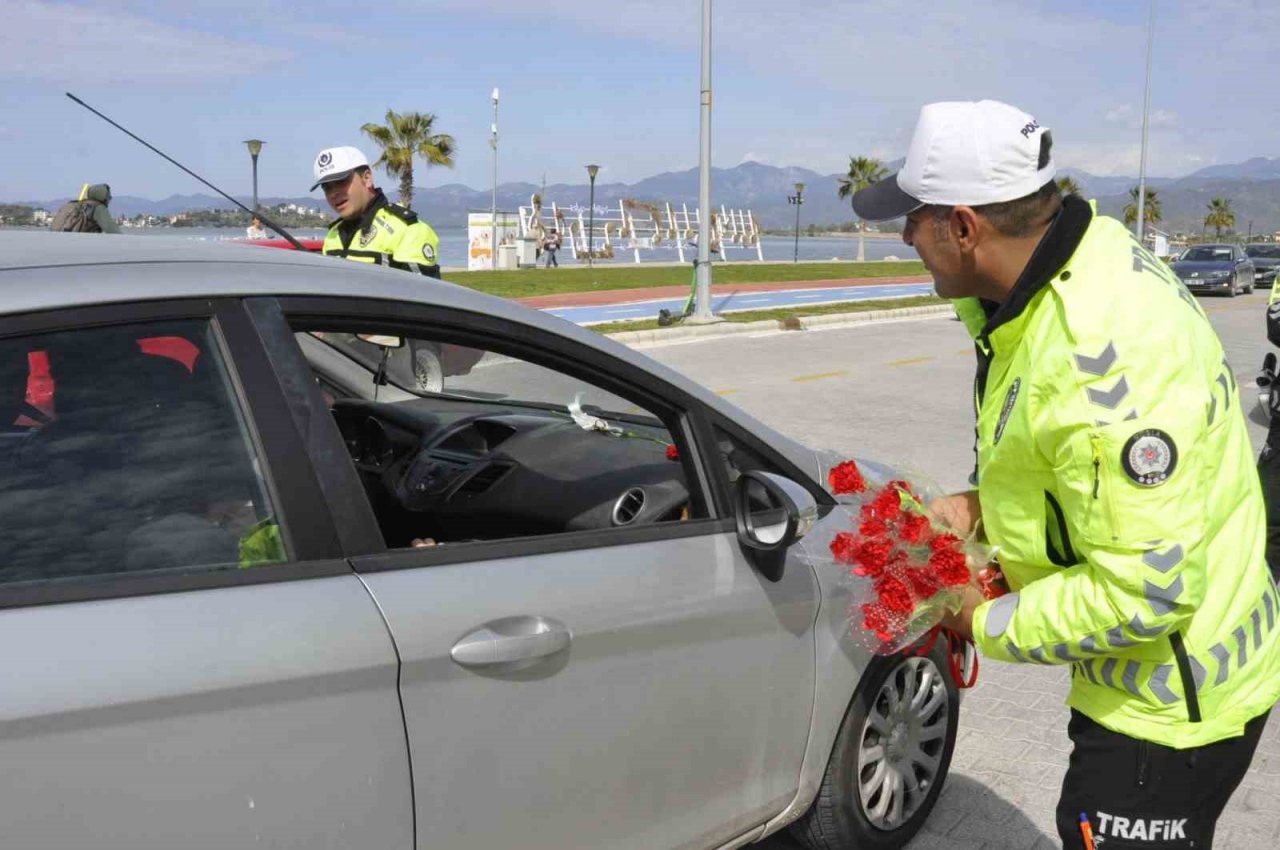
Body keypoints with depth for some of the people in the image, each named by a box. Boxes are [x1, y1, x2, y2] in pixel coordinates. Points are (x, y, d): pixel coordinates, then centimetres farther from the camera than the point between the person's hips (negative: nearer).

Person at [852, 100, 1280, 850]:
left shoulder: (1104, 358, -36)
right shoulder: (1079, 260, -5)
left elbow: (1146, 590, -32)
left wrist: (990, 624, -19)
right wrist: (981, 506, -2)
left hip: (1170, 701, -9)